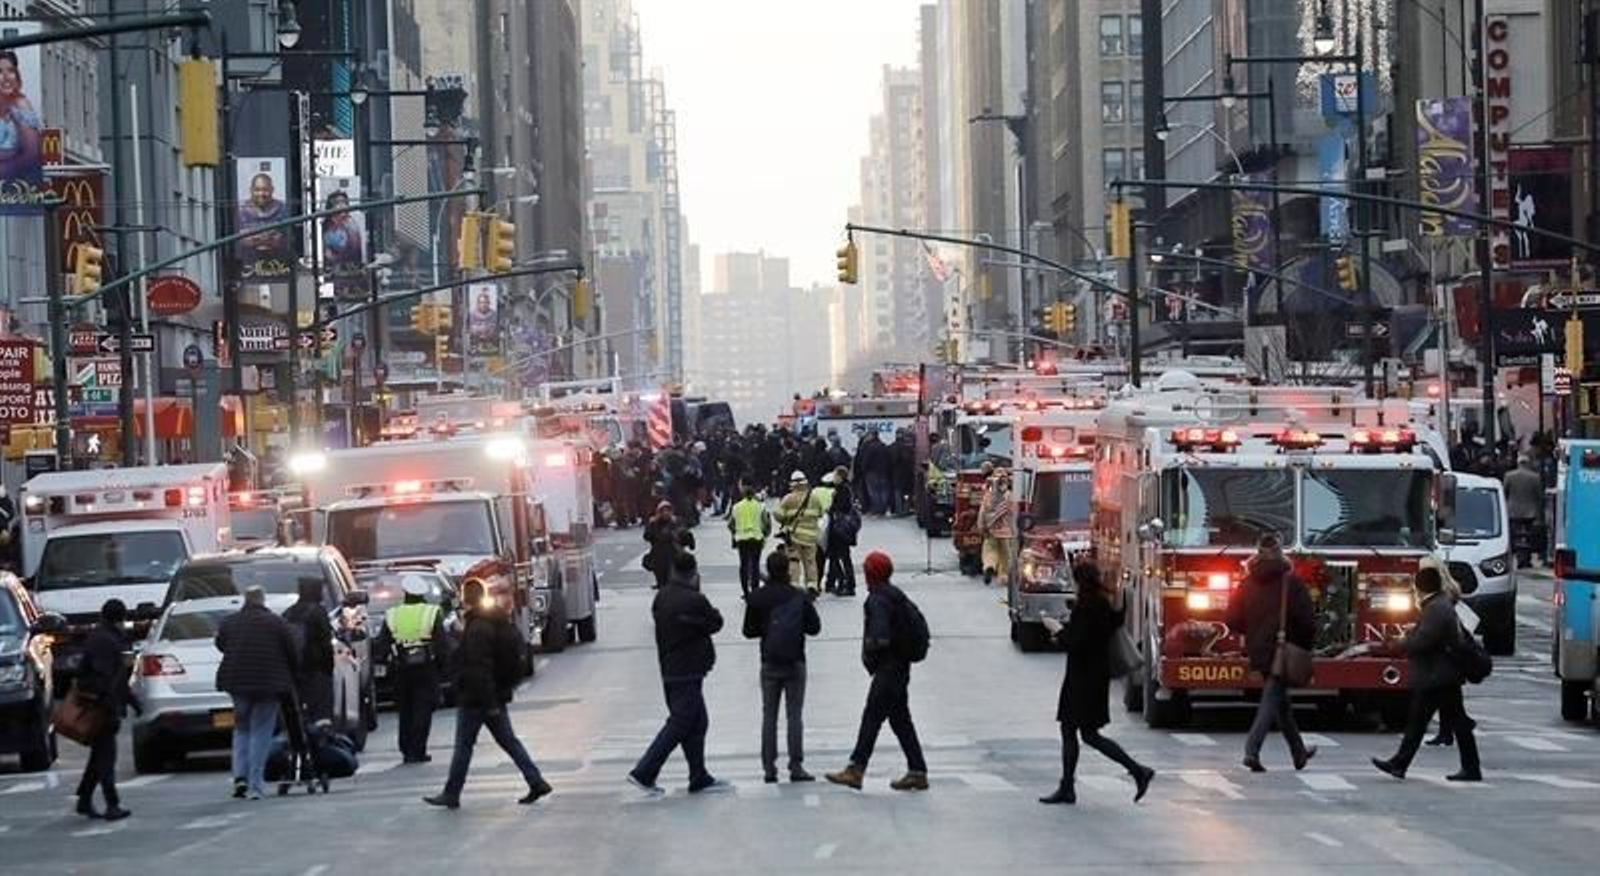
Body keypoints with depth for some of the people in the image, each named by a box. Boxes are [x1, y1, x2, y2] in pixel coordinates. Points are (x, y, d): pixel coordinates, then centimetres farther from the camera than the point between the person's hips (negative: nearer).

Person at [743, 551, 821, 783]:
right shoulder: (800, 597, -8)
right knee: (794, 714, 4)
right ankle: (796, 766, 0)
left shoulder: (756, 598, -6)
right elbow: (814, 627, -4)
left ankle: (769, 768, 6)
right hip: (795, 662, -1)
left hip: (770, 664, 1)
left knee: (769, 715, 8)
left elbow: (749, 631, -1)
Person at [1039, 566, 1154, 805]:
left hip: (1085, 676, -10)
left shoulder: (1085, 607, -19)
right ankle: (1066, 788, 16)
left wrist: (1057, 629, -8)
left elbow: (1075, 643, -23)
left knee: (1089, 734, -5)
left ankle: (1138, 770, -7)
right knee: (1068, 729, 14)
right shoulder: (1105, 603, 8)